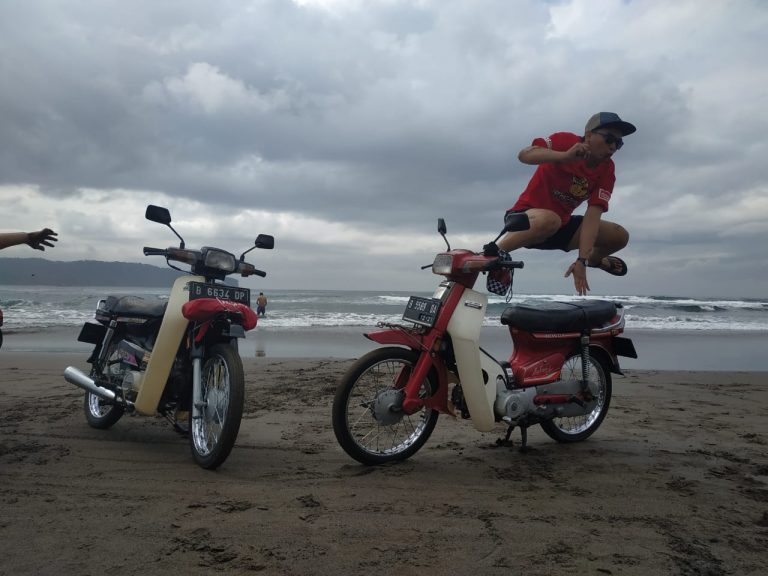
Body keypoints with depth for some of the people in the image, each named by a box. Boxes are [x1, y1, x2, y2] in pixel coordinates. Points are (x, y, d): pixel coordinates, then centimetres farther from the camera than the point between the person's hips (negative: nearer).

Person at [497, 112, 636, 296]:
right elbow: (524, 155, -31)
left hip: (562, 226, 6)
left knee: (620, 236, -4)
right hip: (527, 216, -6)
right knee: (550, 219, -41)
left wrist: (582, 260, -27)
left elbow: (593, 214, -16)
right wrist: (565, 156, -46)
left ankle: (594, 259, 30)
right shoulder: (566, 141, -16)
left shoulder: (607, 171, -6)